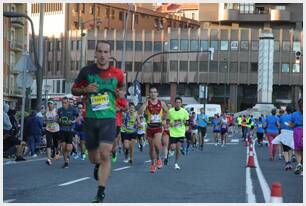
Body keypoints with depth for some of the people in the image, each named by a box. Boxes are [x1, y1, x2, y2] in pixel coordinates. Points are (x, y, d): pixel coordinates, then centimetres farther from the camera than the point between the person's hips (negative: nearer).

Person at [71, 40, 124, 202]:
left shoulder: (117, 74, 1)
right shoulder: (87, 71, -2)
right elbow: (74, 90, 7)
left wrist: (120, 94, 8)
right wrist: (85, 89, -10)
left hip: (108, 118, -1)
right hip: (90, 118, 2)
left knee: (105, 154, -18)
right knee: (93, 157, 12)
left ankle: (101, 193, -12)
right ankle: (98, 165, 51)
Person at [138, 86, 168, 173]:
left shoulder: (162, 103, 1)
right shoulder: (147, 103, -2)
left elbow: (168, 113, 14)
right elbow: (140, 112, -16)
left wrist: (163, 119, 3)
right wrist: (146, 102, -18)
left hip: (158, 127, -1)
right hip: (150, 127, 1)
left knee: (157, 143, -24)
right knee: (151, 147, 8)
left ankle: (158, 158, 3)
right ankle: (153, 164, 24)